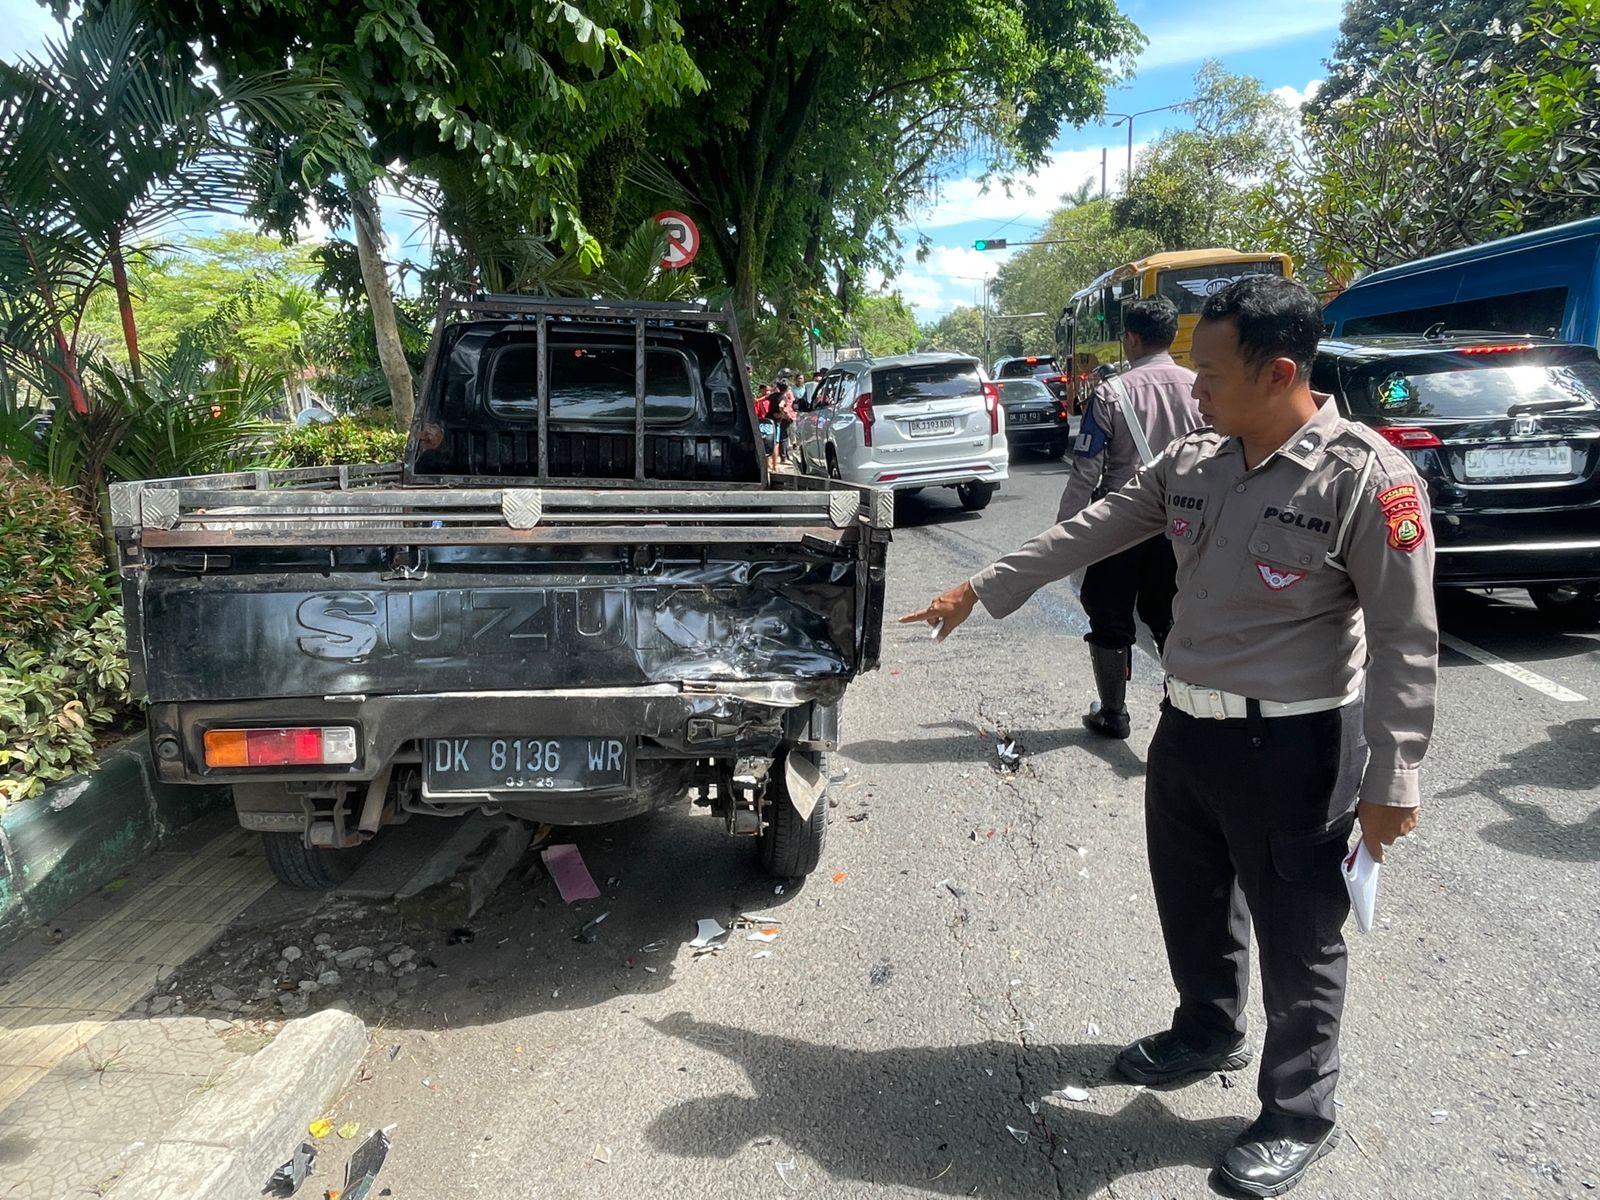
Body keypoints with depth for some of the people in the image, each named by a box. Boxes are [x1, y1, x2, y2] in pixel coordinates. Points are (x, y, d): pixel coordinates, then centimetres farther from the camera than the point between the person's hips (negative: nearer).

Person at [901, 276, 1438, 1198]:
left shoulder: (1366, 476, -17)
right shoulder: (1191, 464, 2)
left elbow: (1406, 638, -16)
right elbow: (1090, 532, 9)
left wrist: (1391, 780, -15)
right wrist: (980, 590, 10)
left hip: (1292, 743, -7)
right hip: (1189, 729, 7)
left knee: (1297, 940, 8)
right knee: (1191, 904, 23)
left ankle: (1301, 1119, 30)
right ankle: (1208, 1034, 49)